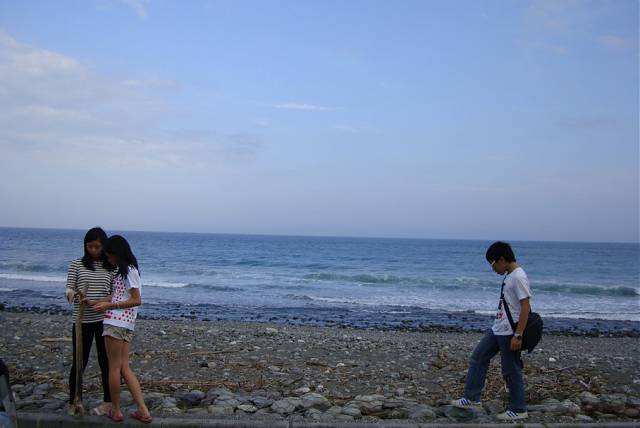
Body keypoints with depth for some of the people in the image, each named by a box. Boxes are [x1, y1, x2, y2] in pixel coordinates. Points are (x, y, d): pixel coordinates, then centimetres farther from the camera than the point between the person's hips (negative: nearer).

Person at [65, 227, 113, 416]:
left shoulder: (110, 267, 5)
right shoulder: (76, 265, 3)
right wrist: (73, 294, -24)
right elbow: (69, 289, -2)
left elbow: (114, 292, 8)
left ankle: (108, 401, 19)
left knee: (106, 361, 7)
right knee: (79, 362, 5)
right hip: (82, 321, -1)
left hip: (104, 320, 1)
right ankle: (73, 402, 19)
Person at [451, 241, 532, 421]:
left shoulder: (519, 277, -18)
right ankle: (471, 398, 19)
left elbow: (525, 308, -21)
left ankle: (518, 410, 15)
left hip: (509, 333, -10)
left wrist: (518, 335, -22)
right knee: (478, 358, 12)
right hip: (497, 330, 10)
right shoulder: (508, 276, 12)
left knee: (511, 370, 1)